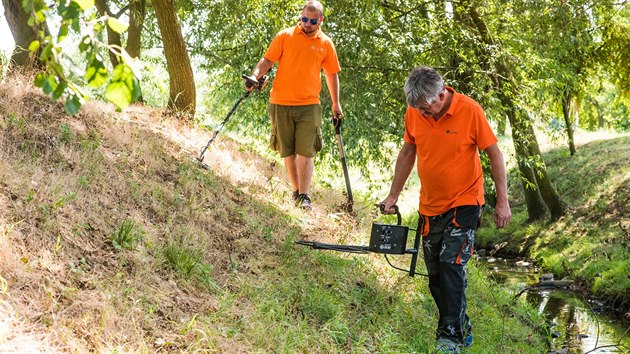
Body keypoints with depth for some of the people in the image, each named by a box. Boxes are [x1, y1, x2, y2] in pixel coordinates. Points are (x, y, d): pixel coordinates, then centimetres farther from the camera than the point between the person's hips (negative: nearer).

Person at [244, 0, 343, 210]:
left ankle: (304, 196, -3)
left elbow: (332, 74, 14)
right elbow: (268, 60, 3)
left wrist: (336, 104, 15)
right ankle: (296, 191, 21)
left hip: (309, 106, 0)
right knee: (288, 152, 8)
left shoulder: (326, 44, 6)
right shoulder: (285, 36, 2)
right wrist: (255, 75, -16)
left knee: (305, 152, -7)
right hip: (281, 104, 0)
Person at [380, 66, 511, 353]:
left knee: (451, 265, -17)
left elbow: (494, 154, -10)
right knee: (436, 276, 9)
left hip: (464, 202, -5)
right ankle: (463, 330, 25)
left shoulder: (470, 111, -18)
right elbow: (407, 153, 9)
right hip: (430, 206, 5)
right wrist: (393, 195, 11)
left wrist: (502, 201, -11)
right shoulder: (413, 113, -5)